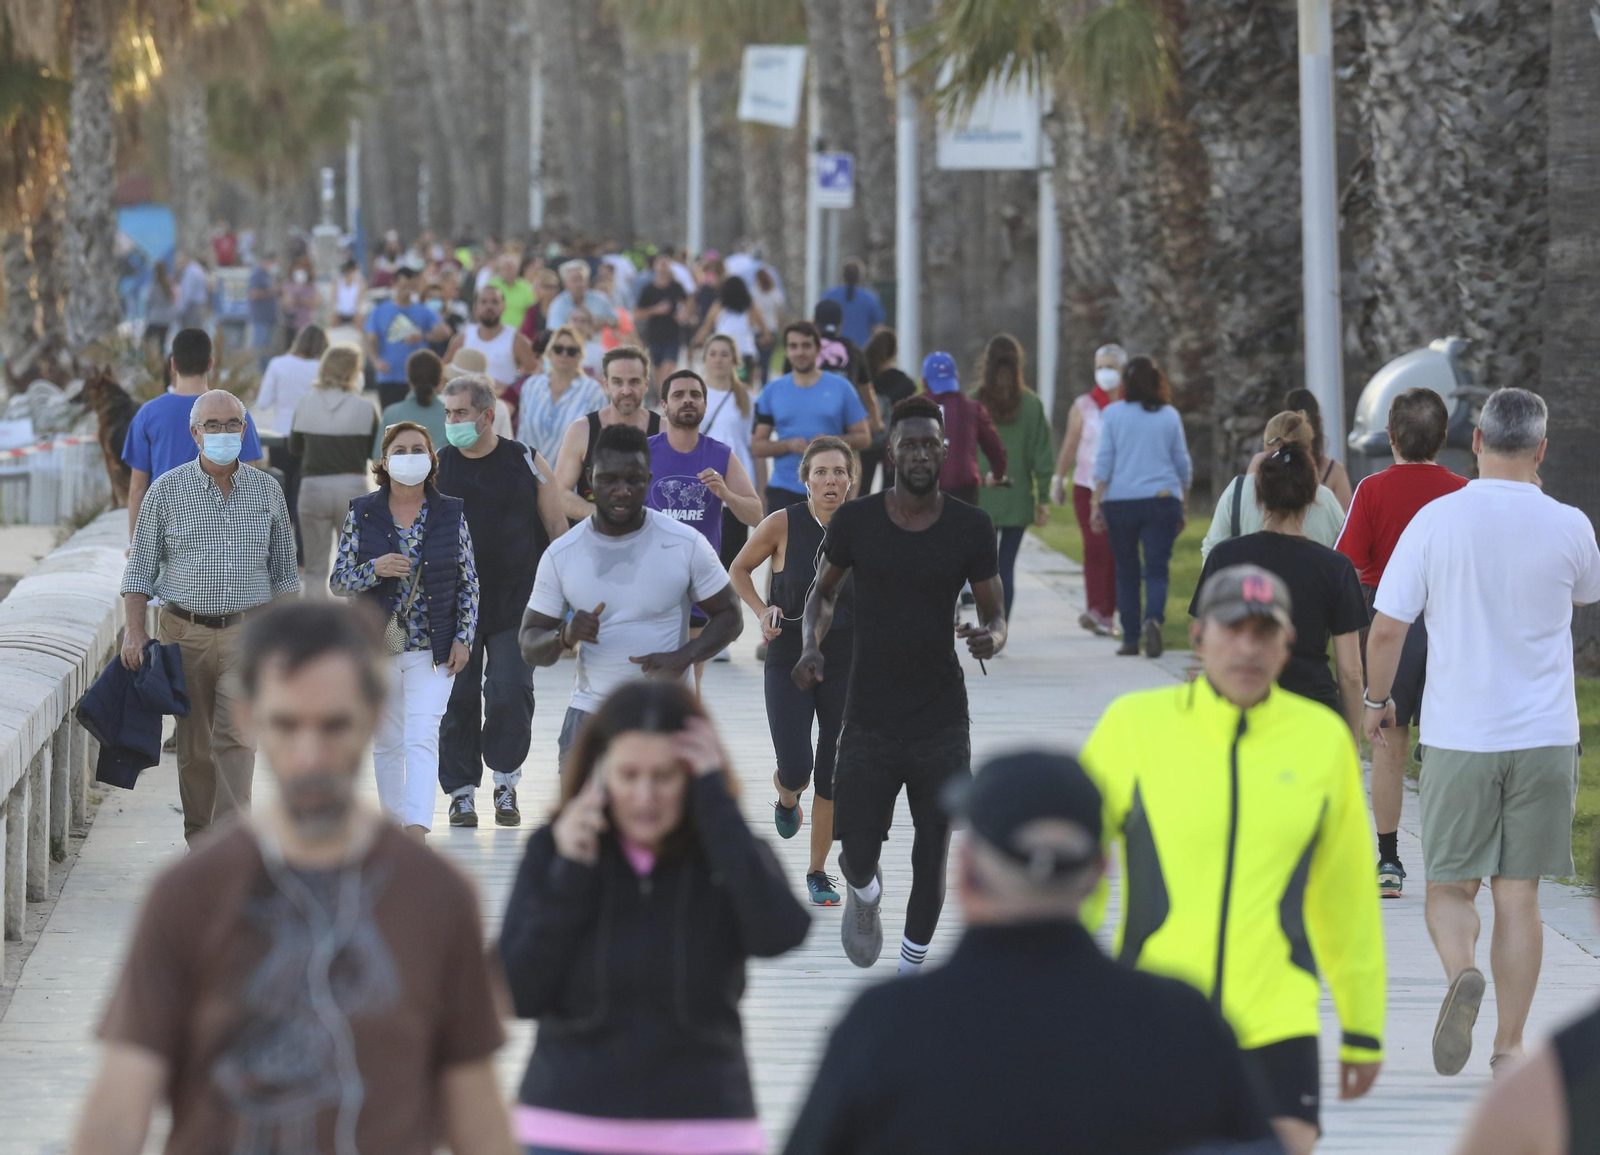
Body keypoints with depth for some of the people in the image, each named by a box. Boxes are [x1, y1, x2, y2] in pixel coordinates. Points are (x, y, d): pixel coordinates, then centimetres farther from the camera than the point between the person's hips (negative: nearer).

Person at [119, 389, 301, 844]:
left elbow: (284, 569, 14)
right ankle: (200, 840, 17)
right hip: (185, 631, 0)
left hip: (247, 632, 0)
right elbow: (140, 568, 4)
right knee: (194, 743, 5)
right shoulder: (166, 490, 2)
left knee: (236, 735, -14)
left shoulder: (267, 491, 7)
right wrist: (134, 630, -6)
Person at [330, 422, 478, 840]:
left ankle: (416, 833, -25)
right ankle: (394, 824, 26)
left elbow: (469, 584, 6)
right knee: (386, 741, 11)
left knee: (421, 738, -15)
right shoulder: (361, 514, 1)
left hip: (432, 648, -2)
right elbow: (339, 581, 1)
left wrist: (463, 638, -3)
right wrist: (375, 569, -18)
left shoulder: (450, 514, 2)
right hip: (376, 645, 2)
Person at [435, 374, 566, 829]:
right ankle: (462, 789, 14)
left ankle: (505, 780, 10)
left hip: (516, 606, -1)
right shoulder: (437, 468, 3)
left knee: (510, 695, -9)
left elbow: (557, 530, 6)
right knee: (458, 699, 2)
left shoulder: (527, 464, 1)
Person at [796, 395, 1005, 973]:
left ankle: (911, 974, 23)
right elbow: (824, 590, 13)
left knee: (931, 860, 3)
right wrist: (812, 645, -6)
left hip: (942, 723, 0)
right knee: (858, 854, -1)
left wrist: (991, 636, -20)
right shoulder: (856, 520, -3)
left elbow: (995, 611, 3)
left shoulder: (971, 528, -2)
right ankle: (865, 895, 37)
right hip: (869, 722, 0)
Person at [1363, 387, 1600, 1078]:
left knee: (1450, 887, 10)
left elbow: (1386, 628, -6)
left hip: (1458, 736, -1)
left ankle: (1462, 975, -18)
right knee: (1518, 896, 7)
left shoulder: (1436, 520, -7)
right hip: (1544, 735, 1)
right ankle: (1510, 1046, 9)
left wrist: (1377, 700, 11)